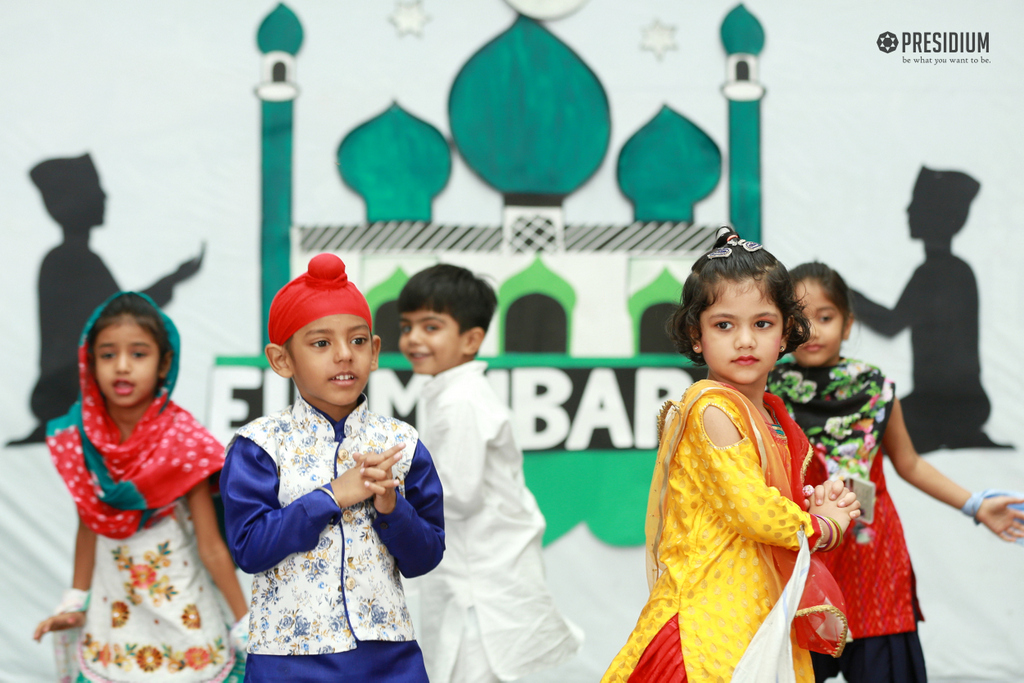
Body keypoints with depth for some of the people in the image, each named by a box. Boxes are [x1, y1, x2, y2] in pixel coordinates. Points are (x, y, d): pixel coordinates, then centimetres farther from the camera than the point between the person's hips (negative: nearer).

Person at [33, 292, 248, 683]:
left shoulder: (182, 444, -15)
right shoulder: (77, 441, -4)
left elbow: (211, 547, -10)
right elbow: (88, 529, 9)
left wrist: (245, 623, -8)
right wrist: (75, 604, 15)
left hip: (182, 618, -3)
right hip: (110, 619, 3)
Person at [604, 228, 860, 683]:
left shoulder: (771, 418, 15)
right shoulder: (713, 409, -12)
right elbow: (752, 511, -18)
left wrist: (811, 505, 8)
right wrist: (823, 526, -2)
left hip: (763, 613, 8)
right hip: (714, 611, -8)